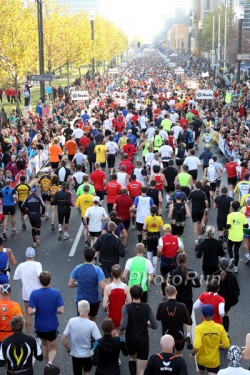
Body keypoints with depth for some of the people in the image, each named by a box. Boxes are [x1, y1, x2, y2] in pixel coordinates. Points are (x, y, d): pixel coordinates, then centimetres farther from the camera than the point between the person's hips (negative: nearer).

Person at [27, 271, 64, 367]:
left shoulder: (34, 293, -16)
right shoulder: (56, 293, -16)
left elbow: (30, 312, -19)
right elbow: (61, 310, -16)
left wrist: (37, 310, 2)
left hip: (39, 326, 1)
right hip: (52, 326, -1)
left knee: (44, 345, 28)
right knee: (52, 348, 16)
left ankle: (47, 364, 39)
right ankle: (50, 362, -13)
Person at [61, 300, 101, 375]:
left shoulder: (71, 321, -15)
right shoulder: (92, 324, -20)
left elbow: (63, 339, -10)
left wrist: (68, 350, 6)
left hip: (75, 355, 1)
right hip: (87, 355, -1)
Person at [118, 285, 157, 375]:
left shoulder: (127, 308, -14)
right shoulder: (147, 307, -7)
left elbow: (123, 326, -22)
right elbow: (154, 326, -5)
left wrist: (120, 330, -1)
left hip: (130, 340, 0)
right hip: (143, 341, 0)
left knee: (132, 358, 34)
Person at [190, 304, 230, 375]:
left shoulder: (199, 328, -23)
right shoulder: (220, 327, -15)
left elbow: (197, 346, -31)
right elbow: (226, 345, -11)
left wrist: (192, 353, -11)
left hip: (201, 358, 1)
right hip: (214, 361, 0)